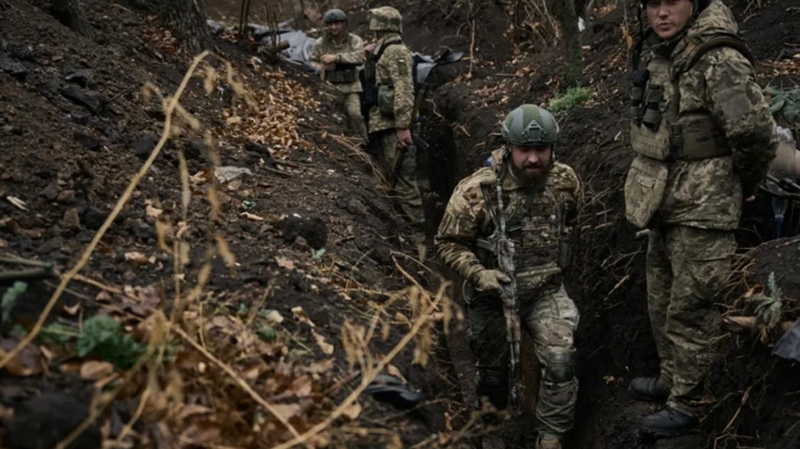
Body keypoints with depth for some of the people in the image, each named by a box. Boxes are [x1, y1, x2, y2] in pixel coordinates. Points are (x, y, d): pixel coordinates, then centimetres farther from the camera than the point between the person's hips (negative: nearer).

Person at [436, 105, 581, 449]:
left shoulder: (565, 181, -10)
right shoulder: (477, 191, -22)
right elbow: (448, 243, -13)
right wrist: (478, 274, -26)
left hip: (545, 289, 2)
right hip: (493, 292, -2)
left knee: (560, 362, -16)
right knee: (493, 370, 15)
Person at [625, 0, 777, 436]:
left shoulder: (719, 60, -22)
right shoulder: (657, 51, 5)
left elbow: (756, 135, -23)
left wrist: (740, 185, -6)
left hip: (701, 210, -9)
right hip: (666, 204, 9)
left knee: (688, 310, 1)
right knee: (661, 301, 21)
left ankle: (686, 405, 15)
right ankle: (670, 378, 39)